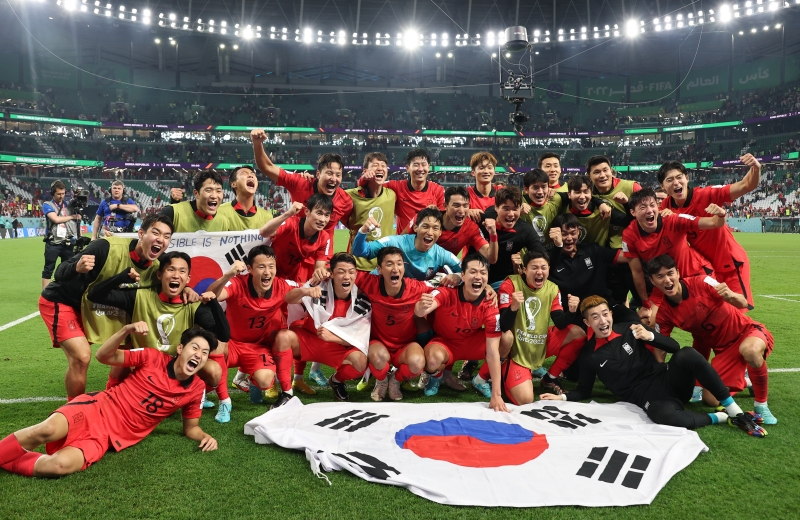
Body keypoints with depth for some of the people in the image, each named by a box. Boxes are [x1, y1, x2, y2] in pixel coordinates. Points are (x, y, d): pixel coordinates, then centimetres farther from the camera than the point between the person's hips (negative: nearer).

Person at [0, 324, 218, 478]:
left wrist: (204, 436, -12)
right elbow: (103, 356, 2)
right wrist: (127, 330, -16)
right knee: (47, 430, -34)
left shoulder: (195, 389, 0)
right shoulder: (154, 357, -2)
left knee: (60, 465, -29)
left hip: (110, 437, 1)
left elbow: (191, 428, 13)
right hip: (98, 408, 0)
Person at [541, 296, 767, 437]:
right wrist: (563, 396, -8)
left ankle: (734, 410, -17)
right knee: (665, 417, -39)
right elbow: (584, 391, 11)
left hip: (667, 379, 2)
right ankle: (721, 418, -11)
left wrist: (650, 336, -14)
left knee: (687, 355, -31)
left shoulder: (629, 329, 5)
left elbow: (675, 347, 5)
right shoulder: (588, 356, 3)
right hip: (647, 397, -2)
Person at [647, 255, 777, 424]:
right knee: (711, 400, -6)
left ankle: (761, 405, -15)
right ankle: (743, 381, 27)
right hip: (723, 349, 4)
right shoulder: (664, 313, -11)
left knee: (750, 350, -41)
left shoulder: (701, 283, -21)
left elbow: (743, 304, -19)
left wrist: (731, 295, -42)